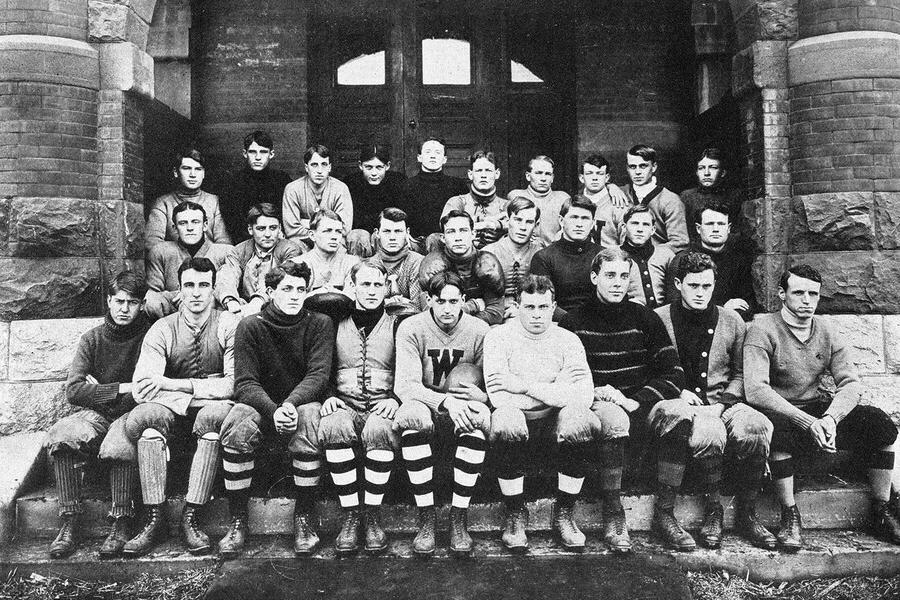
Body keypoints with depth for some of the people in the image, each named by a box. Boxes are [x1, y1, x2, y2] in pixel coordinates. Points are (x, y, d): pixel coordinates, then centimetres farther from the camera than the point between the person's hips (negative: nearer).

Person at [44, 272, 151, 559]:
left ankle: (121, 524, -23)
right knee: (58, 437, -27)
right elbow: (73, 390, -3)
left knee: (118, 445, -36)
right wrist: (122, 388, -13)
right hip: (96, 414, 4)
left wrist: (101, 392, -6)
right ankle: (69, 522, -18)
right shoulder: (92, 339, 7)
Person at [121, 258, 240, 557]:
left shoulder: (229, 325, -3)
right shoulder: (162, 329, 2)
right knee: (140, 418, -29)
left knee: (213, 416, -36)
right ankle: (154, 518, -25)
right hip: (171, 409, 2)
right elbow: (140, 389, -10)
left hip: (214, 406, -2)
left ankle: (190, 517, -28)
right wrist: (201, 389, -20)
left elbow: (235, 384, -12)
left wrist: (177, 384, -16)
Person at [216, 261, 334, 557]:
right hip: (262, 406, 1)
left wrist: (291, 404, -30)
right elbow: (245, 383, -9)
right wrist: (273, 411, -29)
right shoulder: (250, 326, -2)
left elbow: (318, 375, -11)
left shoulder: (320, 324, -1)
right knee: (238, 425, -31)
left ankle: (304, 518, -18)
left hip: (303, 403, 0)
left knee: (309, 419, -34)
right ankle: (237, 521, -15)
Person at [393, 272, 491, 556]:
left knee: (479, 417, -34)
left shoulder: (480, 331, -4)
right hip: (424, 402, -1)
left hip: (461, 412, 1)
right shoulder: (411, 328, -8)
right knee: (412, 415, -36)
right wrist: (445, 400, -35)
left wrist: (481, 395, -27)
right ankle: (426, 519, -24)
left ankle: (458, 519, -22)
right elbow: (404, 385, -19)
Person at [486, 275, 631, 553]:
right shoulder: (498, 336, -3)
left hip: (555, 426, 2)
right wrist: (555, 394, -13)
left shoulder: (568, 340, 2)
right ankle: (515, 514, -13)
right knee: (505, 423, -36)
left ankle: (564, 513, -9)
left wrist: (526, 386, -18)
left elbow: (584, 396, -15)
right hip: (519, 428, -2)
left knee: (581, 419, -30)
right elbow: (499, 397, -18)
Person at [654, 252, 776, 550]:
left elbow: (740, 374, 13)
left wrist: (721, 405, -4)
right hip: (681, 404, -3)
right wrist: (679, 393, -11)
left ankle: (747, 512, -8)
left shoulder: (732, 321, 12)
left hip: (723, 403, 3)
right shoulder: (659, 320, 4)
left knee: (757, 428, -30)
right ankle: (713, 508, -11)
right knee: (709, 432, -36)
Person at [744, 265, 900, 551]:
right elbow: (755, 390, -23)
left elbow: (851, 384, -3)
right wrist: (808, 423, -30)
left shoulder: (828, 334, 6)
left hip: (820, 409, 5)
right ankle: (789, 516, -19)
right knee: (778, 430, -37)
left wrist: (830, 418, -25)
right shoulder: (763, 330, -11)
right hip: (780, 413, -5)